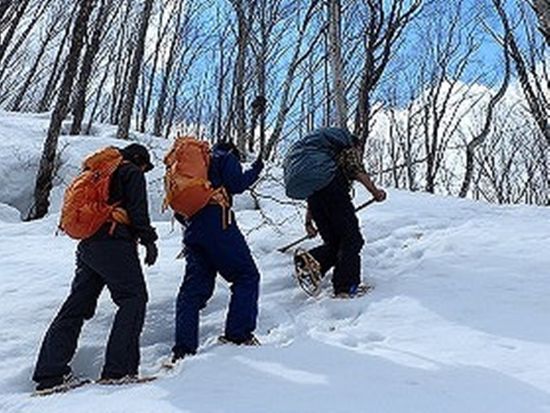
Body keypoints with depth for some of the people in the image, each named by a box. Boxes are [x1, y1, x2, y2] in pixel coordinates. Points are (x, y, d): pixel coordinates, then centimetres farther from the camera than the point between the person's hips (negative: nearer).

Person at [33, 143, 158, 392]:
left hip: (87, 246, 8)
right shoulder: (132, 173, 5)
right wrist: (149, 240, -5)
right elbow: (138, 211, -9)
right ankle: (118, 369, -15)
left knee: (76, 306, 7)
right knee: (133, 298, -5)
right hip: (115, 243, -8)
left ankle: (50, 374, 3)